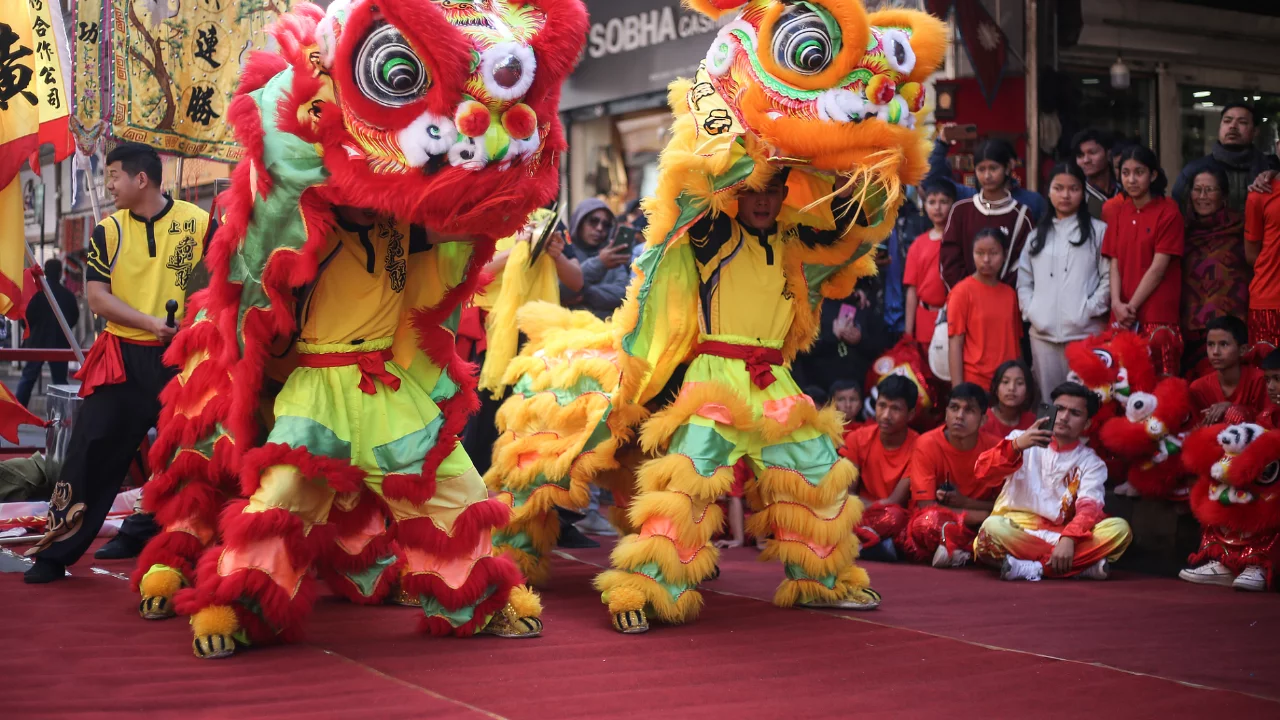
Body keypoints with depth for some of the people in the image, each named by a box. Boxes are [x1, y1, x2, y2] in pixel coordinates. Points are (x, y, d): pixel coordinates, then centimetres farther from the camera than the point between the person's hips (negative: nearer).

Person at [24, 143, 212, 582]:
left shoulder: (199, 222, -3)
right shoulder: (108, 232, 3)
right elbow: (97, 298, -4)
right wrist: (152, 323, -19)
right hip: (123, 357, 1)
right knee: (91, 451, -5)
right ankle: (58, 550, 1)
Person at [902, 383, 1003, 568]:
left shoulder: (993, 448, -4)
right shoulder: (927, 444, -12)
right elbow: (926, 507, -16)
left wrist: (965, 502, -16)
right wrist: (984, 515, -19)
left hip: (977, 527, 4)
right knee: (930, 520, -38)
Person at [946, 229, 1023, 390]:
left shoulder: (1010, 294, 9)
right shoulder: (962, 292, -4)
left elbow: (1016, 342, 13)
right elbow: (955, 343, -6)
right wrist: (958, 389, -12)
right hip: (974, 382, -4)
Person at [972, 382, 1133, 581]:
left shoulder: (1091, 463, 9)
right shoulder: (1022, 441, 8)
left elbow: (1089, 508, -9)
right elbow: (982, 469, -9)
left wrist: (1068, 539, -30)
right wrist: (1016, 445, -28)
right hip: (1015, 531, -2)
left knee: (1119, 529, -22)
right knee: (993, 528, -36)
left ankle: (1031, 568, -29)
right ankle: (1082, 565, -33)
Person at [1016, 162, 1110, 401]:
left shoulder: (1098, 231, 3)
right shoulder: (1037, 233, 17)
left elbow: (1109, 276, -2)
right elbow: (1024, 280, 14)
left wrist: (1091, 309, -10)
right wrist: (1030, 311, 1)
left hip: (1085, 331, -4)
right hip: (1043, 332, 4)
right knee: (1049, 399, 8)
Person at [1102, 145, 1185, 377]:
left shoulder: (1168, 212, -3)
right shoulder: (1116, 211, 13)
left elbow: (1158, 267, -8)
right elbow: (1114, 262, 9)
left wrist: (1131, 306, -9)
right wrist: (1117, 303, -6)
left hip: (1158, 317, -5)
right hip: (1122, 318, 5)